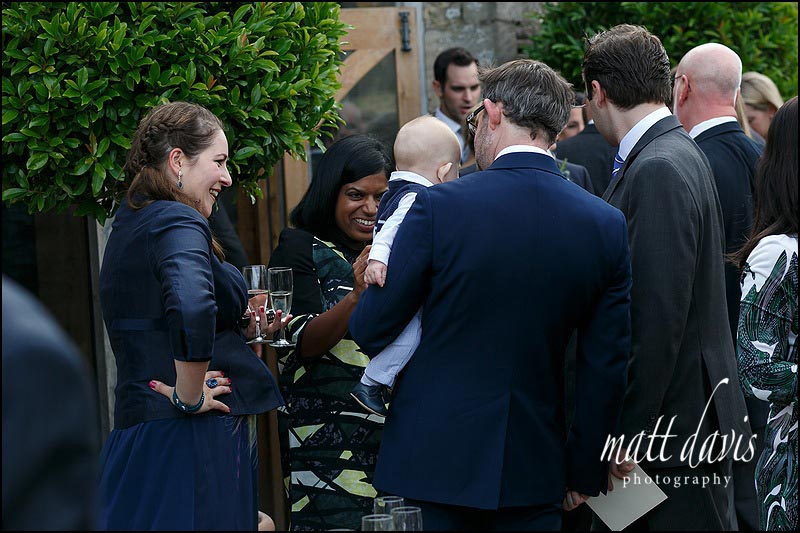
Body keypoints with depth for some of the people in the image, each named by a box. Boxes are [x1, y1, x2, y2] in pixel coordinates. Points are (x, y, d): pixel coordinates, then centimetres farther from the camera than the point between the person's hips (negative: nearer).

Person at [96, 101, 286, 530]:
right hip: (197, 440, -10)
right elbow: (191, 309, -33)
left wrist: (240, 324, 16)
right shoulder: (178, 223, -13)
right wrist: (190, 395, -20)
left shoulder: (128, 228, 16)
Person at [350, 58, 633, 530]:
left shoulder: (438, 207, -12)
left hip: (437, 458, -3)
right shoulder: (607, 225, -2)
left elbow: (371, 331, -5)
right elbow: (606, 364, 3)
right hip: (534, 469, 3)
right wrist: (585, 470, 13)